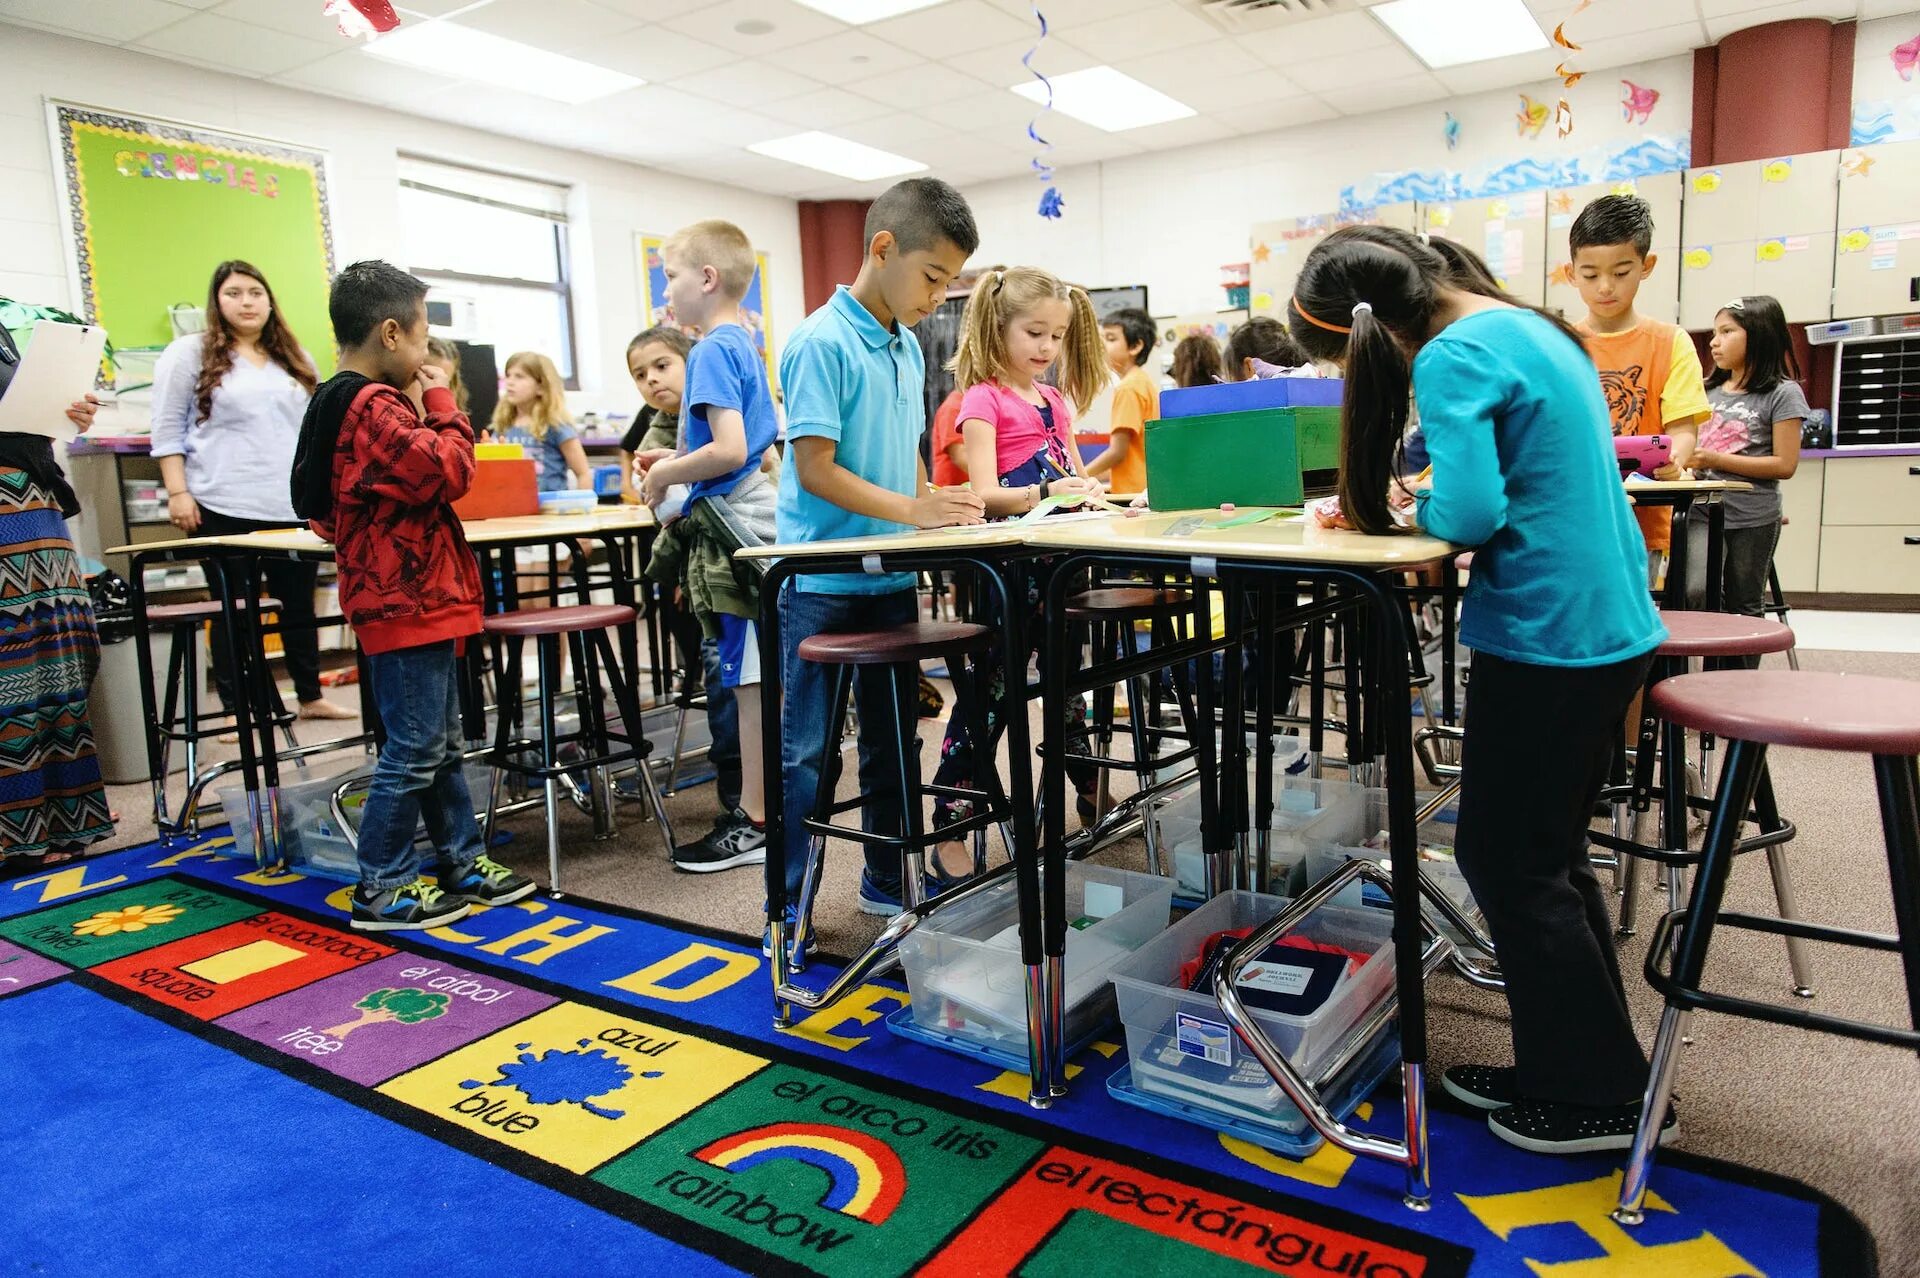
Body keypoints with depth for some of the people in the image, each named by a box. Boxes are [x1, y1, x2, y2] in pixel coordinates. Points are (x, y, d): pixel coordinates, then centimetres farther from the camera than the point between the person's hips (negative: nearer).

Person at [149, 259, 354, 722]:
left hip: (293, 506, 4)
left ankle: (311, 697, 21)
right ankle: (236, 710, 11)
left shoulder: (296, 359, 16)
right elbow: (167, 428, -1)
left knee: (299, 604, 10)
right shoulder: (191, 353, 2)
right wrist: (178, 492, -9)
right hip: (224, 507, -4)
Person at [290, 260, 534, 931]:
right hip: (407, 602, -11)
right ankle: (382, 889, 8)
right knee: (414, 751, -3)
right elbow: (448, 471, -22)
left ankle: (462, 862, 27)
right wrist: (442, 403, -8)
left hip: (414, 600, 11)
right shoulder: (374, 406, -18)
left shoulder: (343, 403, 16)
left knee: (441, 743, 17)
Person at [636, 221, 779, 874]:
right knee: (757, 676, 14)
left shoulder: (713, 351, -12)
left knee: (749, 678, -3)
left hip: (731, 527, -10)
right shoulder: (746, 346, 15)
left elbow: (729, 450, -23)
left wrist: (663, 477, -9)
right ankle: (762, 800, 25)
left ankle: (754, 824, 5)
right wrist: (674, 463, 17)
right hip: (753, 514, 10)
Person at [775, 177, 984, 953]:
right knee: (806, 750, 1)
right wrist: (910, 511, -24)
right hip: (823, 583, -8)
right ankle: (788, 909, 14)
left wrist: (939, 512, 0)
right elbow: (814, 468, -18)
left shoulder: (908, 349, 11)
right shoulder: (822, 343, -13)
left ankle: (886, 881, 32)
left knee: (892, 737, 16)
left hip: (890, 577, 8)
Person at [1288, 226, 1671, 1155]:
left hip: (1548, 636, -10)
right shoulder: (1531, 327, 13)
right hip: (1612, 624, 10)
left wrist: (1408, 507, -3)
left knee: (1508, 862, 4)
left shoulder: (1452, 358, -15)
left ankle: (1596, 1096, 17)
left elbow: (1469, 513, -22)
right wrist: (1433, 493, 12)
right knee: (1546, 853, 18)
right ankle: (1565, 1066, 29)